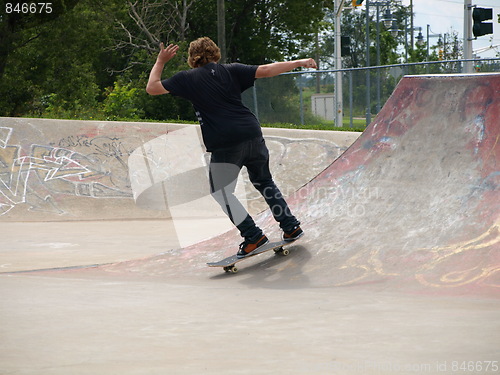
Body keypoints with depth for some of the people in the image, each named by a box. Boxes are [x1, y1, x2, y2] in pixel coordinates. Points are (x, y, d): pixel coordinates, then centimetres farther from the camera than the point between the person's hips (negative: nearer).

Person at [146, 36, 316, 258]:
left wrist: (160, 61, 25)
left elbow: (152, 88, 10)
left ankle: (254, 236, -1)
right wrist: (299, 63, 12)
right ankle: (291, 226, 22)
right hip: (252, 133, 4)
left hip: (225, 144, -4)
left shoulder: (187, 79, 6)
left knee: (221, 192, 7)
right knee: (264, 182, 23)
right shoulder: (230, 70, 11)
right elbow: (266, 70, 5)